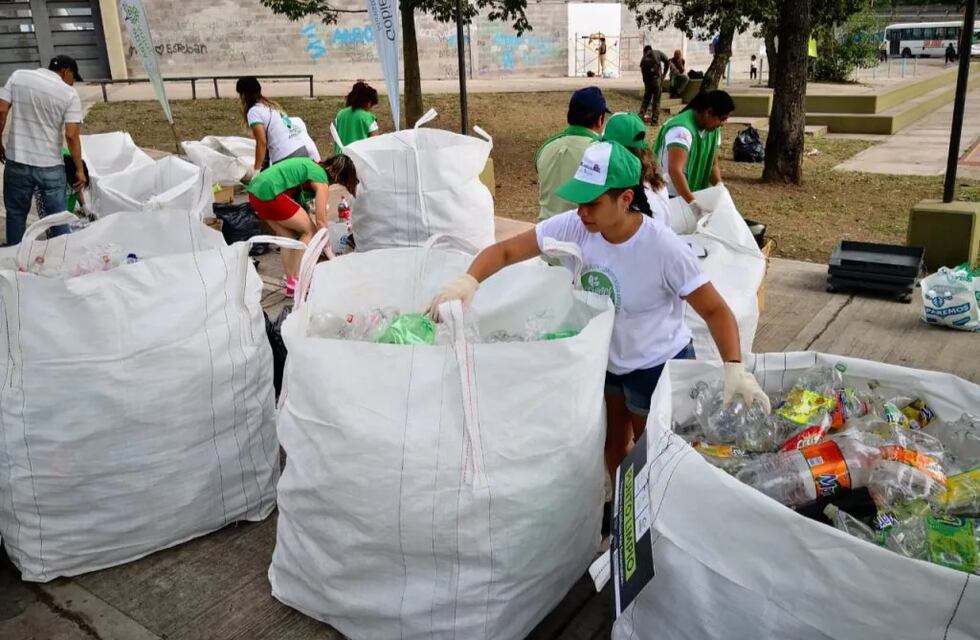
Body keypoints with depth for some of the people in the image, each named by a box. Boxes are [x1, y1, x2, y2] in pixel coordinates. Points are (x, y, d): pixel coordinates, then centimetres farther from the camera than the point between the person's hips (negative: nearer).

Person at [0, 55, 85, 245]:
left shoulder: (18, 76, 2)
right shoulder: (69, 94, -6)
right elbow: (71, 136, -12)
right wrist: (79, 170, -5)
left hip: (17, 162, 3)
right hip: (50, 166, -3)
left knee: (15, 214, 17)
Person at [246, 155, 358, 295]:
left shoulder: (313, 165, 20)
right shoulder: (322, 180, -4)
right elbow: (321, 221, -4)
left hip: (255, 190, 9)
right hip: (270, 193, -9)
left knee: (289, 235, 17)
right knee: (310, 230, 3)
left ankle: (291, 284, 17)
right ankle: (296, 281, 3)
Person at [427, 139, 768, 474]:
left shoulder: (664, 248, -31)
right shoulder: (573, 227, -20)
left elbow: (715, 310, -22)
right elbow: (505, 251, -18)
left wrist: (734, 367, -36)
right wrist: (468, 280, -37)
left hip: (658, 367, -5)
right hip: (604, 358, 5)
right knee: (612, 447, 26)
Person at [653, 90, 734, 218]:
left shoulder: (713, 130, 0)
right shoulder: (682, 130, -28)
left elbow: (713, 164, 6)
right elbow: (675, 170, -39)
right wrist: (693, 204, -46)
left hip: (694, 192, 8)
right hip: (668, 196, -8)